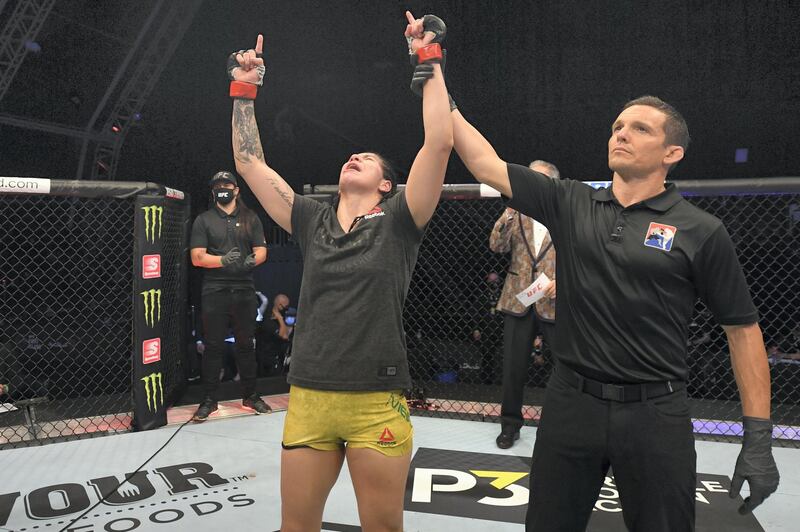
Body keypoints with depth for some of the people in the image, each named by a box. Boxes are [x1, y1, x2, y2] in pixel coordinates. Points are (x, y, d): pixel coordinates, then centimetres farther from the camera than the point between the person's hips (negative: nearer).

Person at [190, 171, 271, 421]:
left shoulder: (250, 218, 12)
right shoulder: (203, 220, 6)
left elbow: (261, 251, 9)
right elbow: (197, 257, -2)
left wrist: (252, 260, -14)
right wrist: (223, 260, -19)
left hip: (243, 290, 2)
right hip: (214, 291, -2)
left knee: (245, 344, 9)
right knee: (213, 346, 2)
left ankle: (250, 395, 21)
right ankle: (209, 400, 12)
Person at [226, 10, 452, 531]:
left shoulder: (398, 222, 1)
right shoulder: (312, 221, 11)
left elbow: (440, 143, -10)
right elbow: (251, 164, 15)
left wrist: (430, 63, -4)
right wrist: (244, 90, 15)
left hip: (378, 403, -3)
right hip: (307, 399, 4)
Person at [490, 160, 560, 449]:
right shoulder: (518, 215, 8)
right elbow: (497, 246, -3)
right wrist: (510, 212, -13)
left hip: (555, 303, -2)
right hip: (518, 302, 2)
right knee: (513, 368, 8)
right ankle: (510, 424, 25)